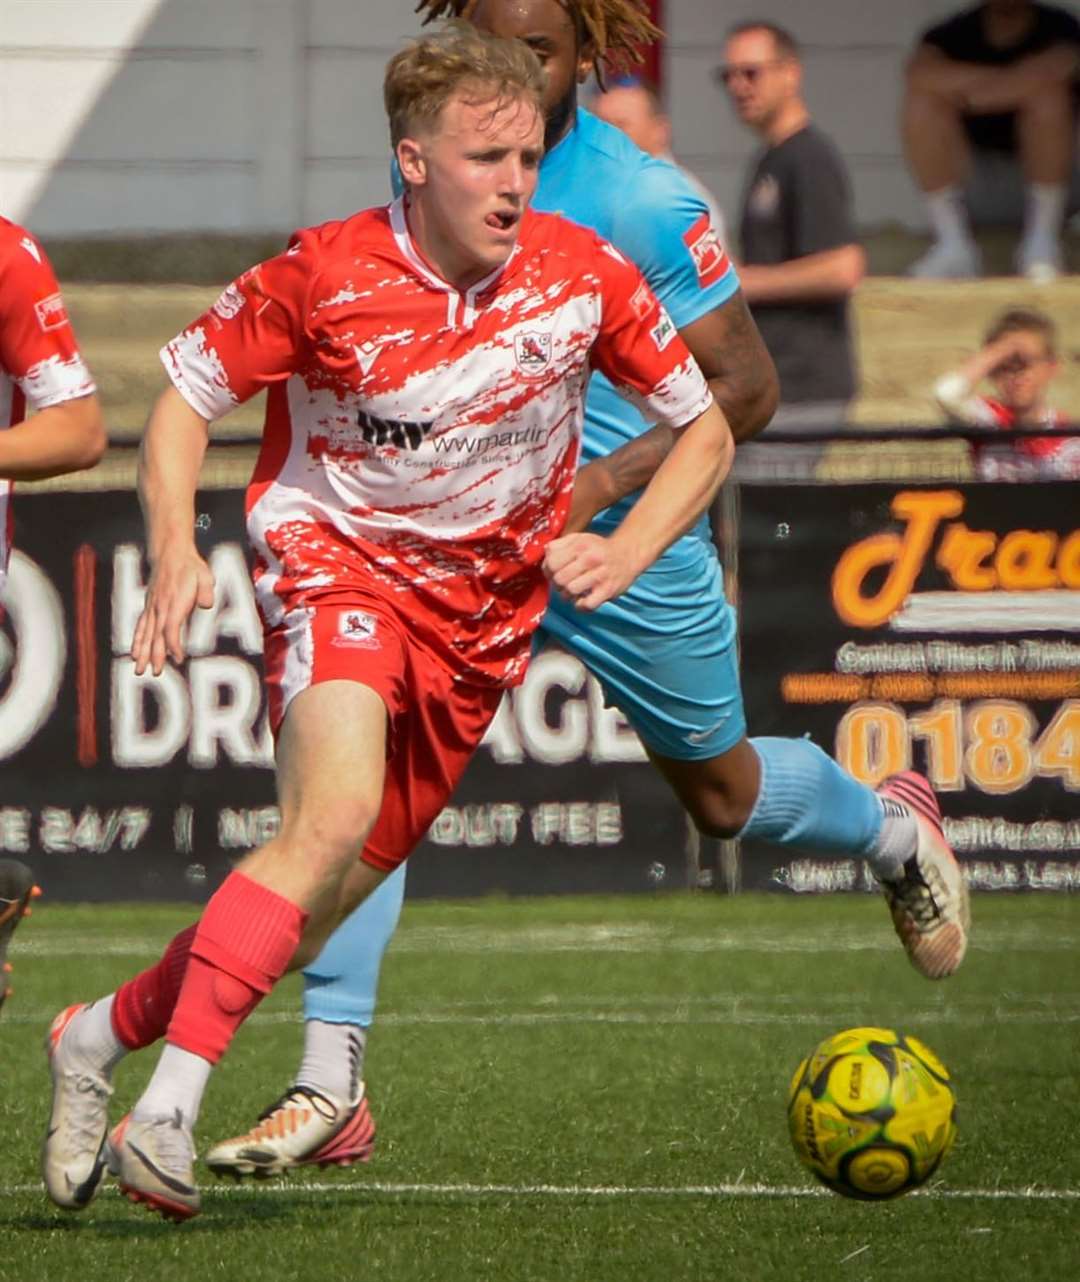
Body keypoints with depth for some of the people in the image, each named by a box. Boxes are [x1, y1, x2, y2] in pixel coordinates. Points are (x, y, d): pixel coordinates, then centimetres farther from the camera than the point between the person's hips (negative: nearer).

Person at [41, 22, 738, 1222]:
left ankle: (101, 1033, 27)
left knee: (329, 893, 5)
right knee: (335, 811, -31)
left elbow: (705, 429, 5)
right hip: (338, 571, -4)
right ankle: (166, 1111, -33)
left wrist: (623, 551, -11)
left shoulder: (583, 276, -7)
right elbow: (186, 393, -2)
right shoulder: (325, 274, -14)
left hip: (484, 617, 4)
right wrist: (174, 555, -18)